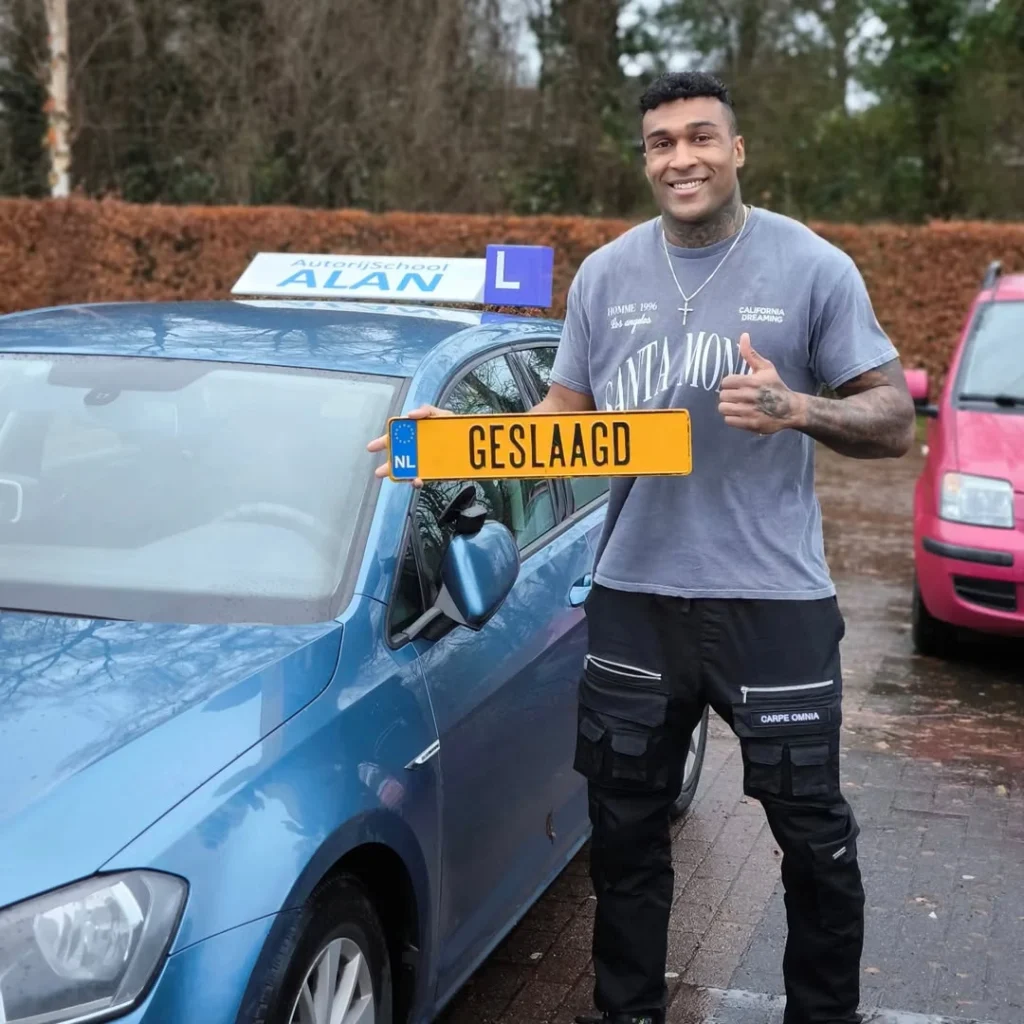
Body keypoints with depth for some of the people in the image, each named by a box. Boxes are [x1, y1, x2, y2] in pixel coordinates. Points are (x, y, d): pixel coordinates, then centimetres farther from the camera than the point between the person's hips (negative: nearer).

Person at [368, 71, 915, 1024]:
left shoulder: (813, 267, -5)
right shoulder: (604, 275, 6)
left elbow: (894, 419, -6)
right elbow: (565, 416, 10)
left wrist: (798, 410, -25)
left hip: (774, 598, -3)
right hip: (635, 596, 3)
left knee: (813, 836, 7)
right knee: (624, 829, 14)